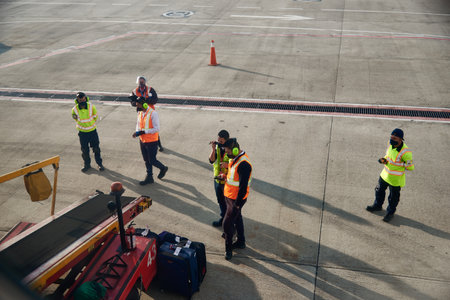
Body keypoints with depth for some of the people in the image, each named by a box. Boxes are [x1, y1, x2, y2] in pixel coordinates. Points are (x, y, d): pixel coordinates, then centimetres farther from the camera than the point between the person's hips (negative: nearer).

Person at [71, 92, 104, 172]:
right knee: (84, 150, 8)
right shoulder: (75, 109, -15)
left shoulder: (91, 106, -16)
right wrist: (81, 125, 11)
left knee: (96, 148, 7)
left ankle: (100, 163, 22)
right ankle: (87, 164, 26)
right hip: (82, 132, 0)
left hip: (92, 131, 0)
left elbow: (95, 116, 3)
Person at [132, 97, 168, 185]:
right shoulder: (140, 113, 1)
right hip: (142, 140, 7)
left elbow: (156, 129, -23)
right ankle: (149, 177, 30)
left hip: (151, 141, -7)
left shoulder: (153, 113, -21)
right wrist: (137, 132, -4)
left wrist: (143, 132, -25)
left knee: (152, 161, 1)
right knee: (146, 160, 16)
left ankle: (163, 168, 29)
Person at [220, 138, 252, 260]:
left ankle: (228, 249, 15)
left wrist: (237, 204, -22)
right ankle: (241, 242, 39)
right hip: (229, 195, 9)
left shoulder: (243, 164, -30)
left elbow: (243, 187, -27)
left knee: (227, 223, -2)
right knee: (237, 219, 22)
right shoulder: (235, 158, 0)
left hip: (236, 199, -9)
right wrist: (226, 175, 5)